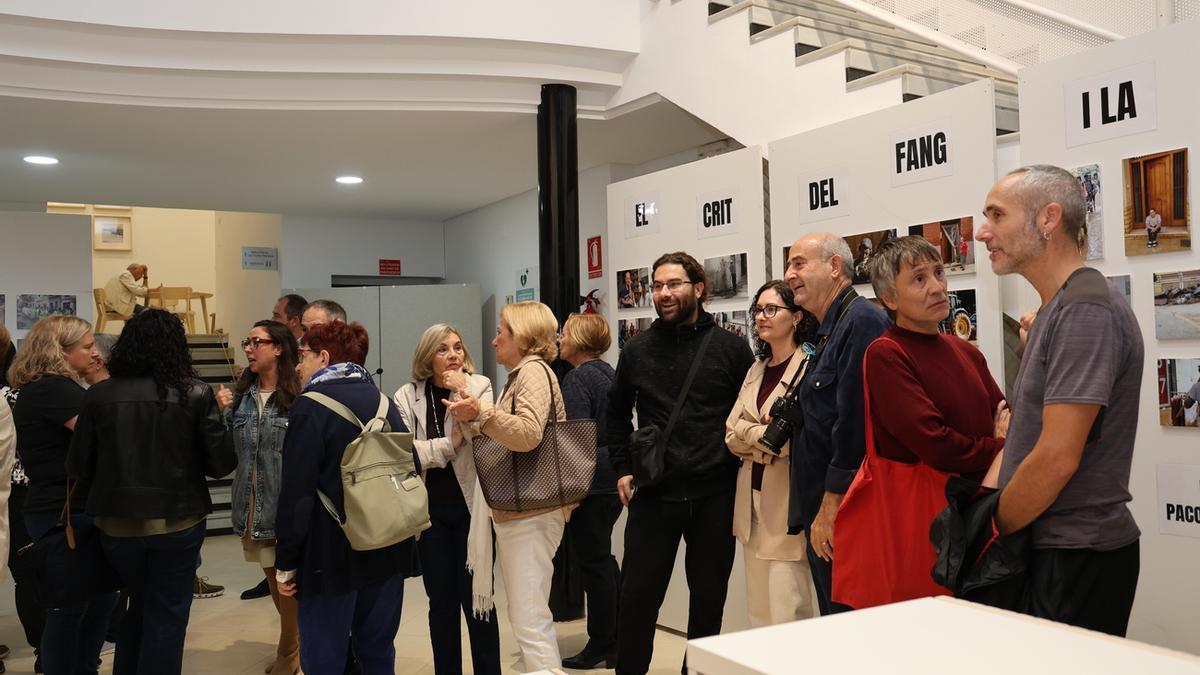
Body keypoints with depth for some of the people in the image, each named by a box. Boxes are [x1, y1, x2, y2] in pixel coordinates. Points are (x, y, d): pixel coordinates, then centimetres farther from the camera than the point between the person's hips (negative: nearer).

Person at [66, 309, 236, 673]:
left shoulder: (99, 395, -6)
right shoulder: (195, 394, -10)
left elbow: (78, 468, -2)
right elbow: (222, 463, -10)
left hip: (116, 522, 3)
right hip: (177, 522, -2)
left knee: (140, 605, 26)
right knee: (167, 616, 14)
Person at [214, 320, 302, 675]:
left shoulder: (299, 394, -14)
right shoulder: (241, 395, 7)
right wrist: (223, 413, -3)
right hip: (252, 502, 7)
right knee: (271, 577, 18)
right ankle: (297, 640, 37)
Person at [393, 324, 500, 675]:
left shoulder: (479, 386, -1)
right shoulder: (406, 396, 0)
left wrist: (462, 393, -21)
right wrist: (449, 444, -13)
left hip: (470, 505, -1)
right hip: (430, 509, 1)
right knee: (441, 601, 11)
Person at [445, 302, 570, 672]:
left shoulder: (534, 370, -9)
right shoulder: (519, 375, 21)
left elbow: (529, 434, -25)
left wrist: (481, 412, -34)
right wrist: (474, 418, 19)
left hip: (531, 513, -10)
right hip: (515, 511, 10)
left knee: (530, 619, -10)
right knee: (526, 616, 14)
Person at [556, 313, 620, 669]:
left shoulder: (577, 378, -14)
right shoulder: (608, 373, 13)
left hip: (590, 480, -9)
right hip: (614, 478, 9)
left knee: (595, 562, 0)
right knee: (603, 557, 17)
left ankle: (600, 648, 10)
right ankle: (617, 639, 26)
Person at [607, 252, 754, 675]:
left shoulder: (730, 348, -2)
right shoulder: (637, 350, 5)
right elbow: (617, 413, 17)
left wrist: (741, 465, -1)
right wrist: (623, 468, 10)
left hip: (715, 495, -1)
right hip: (654, 493, 1)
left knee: (709, 599, 12)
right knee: (637, 597, 4)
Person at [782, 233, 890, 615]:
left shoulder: (861, 322, -13)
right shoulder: (829, 331, 19)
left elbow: (854, 423, -20)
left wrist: (831, 507, -19)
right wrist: (789, 421, 8)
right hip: (823, 516, 10)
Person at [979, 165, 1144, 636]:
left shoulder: (1086, 311, -18)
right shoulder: (1058, 309, 13)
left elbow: (1057, 459, -24)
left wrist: (992, 529, -11)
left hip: (1077, 557, -9)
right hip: (1055, 546, 9)